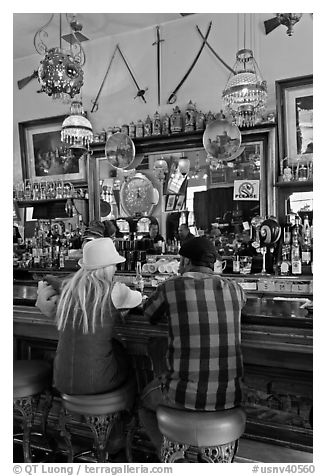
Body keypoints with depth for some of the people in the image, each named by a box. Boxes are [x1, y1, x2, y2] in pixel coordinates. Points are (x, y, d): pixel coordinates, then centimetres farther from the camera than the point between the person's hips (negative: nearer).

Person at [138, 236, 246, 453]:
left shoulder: (170, 287, -8)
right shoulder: (234, 289, 3)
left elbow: (148, 315, 14)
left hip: (186, 393, -3)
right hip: (229, 395, 3)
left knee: (146, 399, 31)